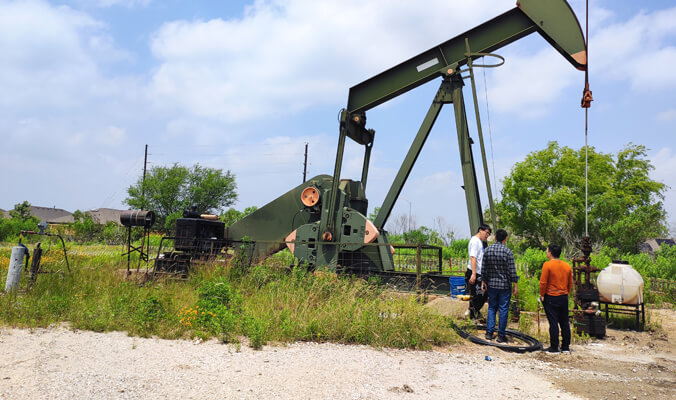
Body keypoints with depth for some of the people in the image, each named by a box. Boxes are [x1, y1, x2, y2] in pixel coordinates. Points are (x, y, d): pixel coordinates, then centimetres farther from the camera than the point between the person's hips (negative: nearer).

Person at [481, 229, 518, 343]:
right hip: (505, 285, -3)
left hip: (491, 284, 3)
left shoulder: (488, 250, -1)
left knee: (492, 308, 14)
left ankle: (489, 333, 12)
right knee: (503, 309, 4)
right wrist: (515, 285, -3)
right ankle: (501, 336, 9)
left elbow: (483, 268, 4)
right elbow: (512, 270, -12)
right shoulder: (508, 252, -12)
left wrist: (483, 282, 13)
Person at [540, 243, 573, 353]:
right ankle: (566, 346, 17)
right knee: (564, 322, 12)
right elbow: (570, 283, 12)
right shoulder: (567, 266, 5)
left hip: (551, 298, -5)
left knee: (553, 323, -2)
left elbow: (543, 282, -14)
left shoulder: (547, 265, -13)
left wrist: (542, 295, -4)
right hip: (564, 297, 5)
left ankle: (554, 347, 1)